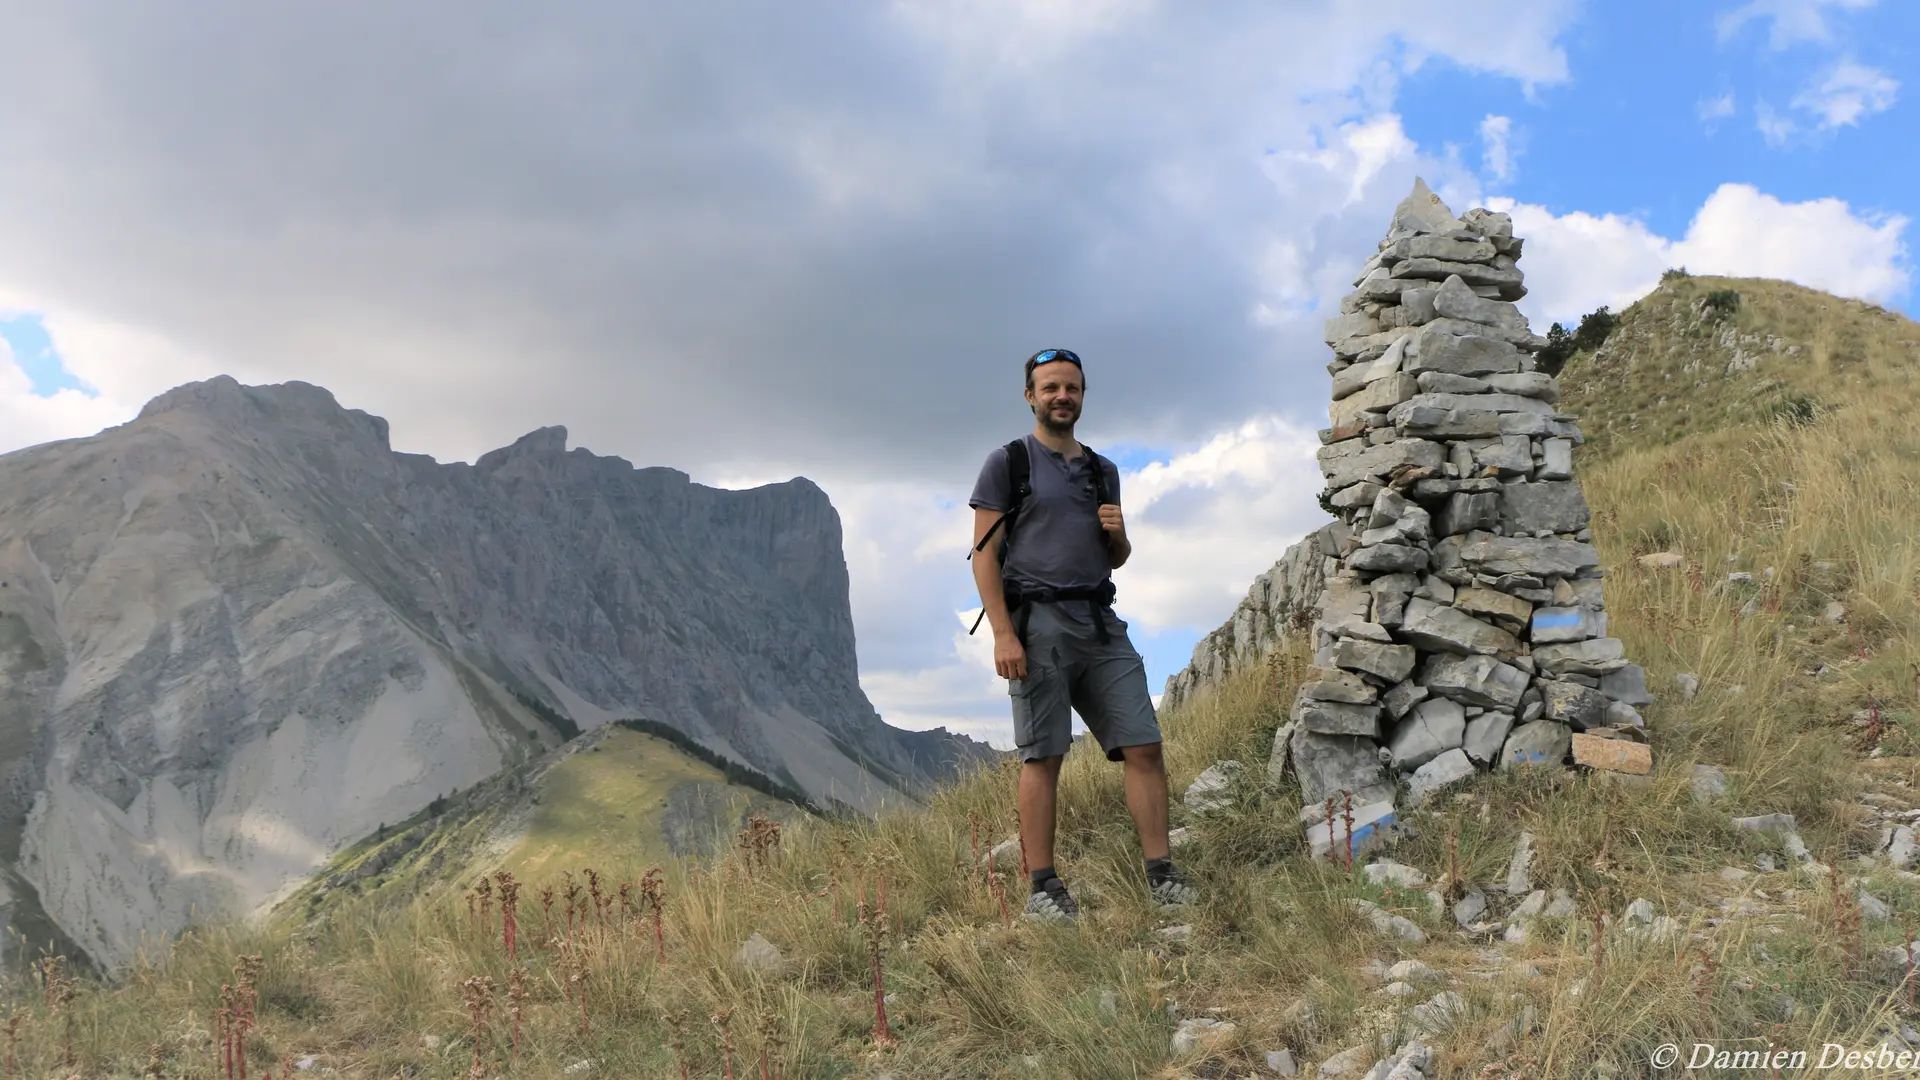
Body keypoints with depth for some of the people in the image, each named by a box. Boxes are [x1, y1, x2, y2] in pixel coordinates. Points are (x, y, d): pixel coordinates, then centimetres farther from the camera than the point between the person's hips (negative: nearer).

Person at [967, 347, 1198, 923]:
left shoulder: (1103, 470, 20)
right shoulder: (1007, 462, 4)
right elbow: (984, 553, -3)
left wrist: (1119, 534, 2)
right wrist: (1002, 634, -13)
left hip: (1101, 622, 5)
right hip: (1038, 622, -5)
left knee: (1143, 747, -1)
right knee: (1042, 757, -4)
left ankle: (1160, 875, 6)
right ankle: (1043, 887, 3)